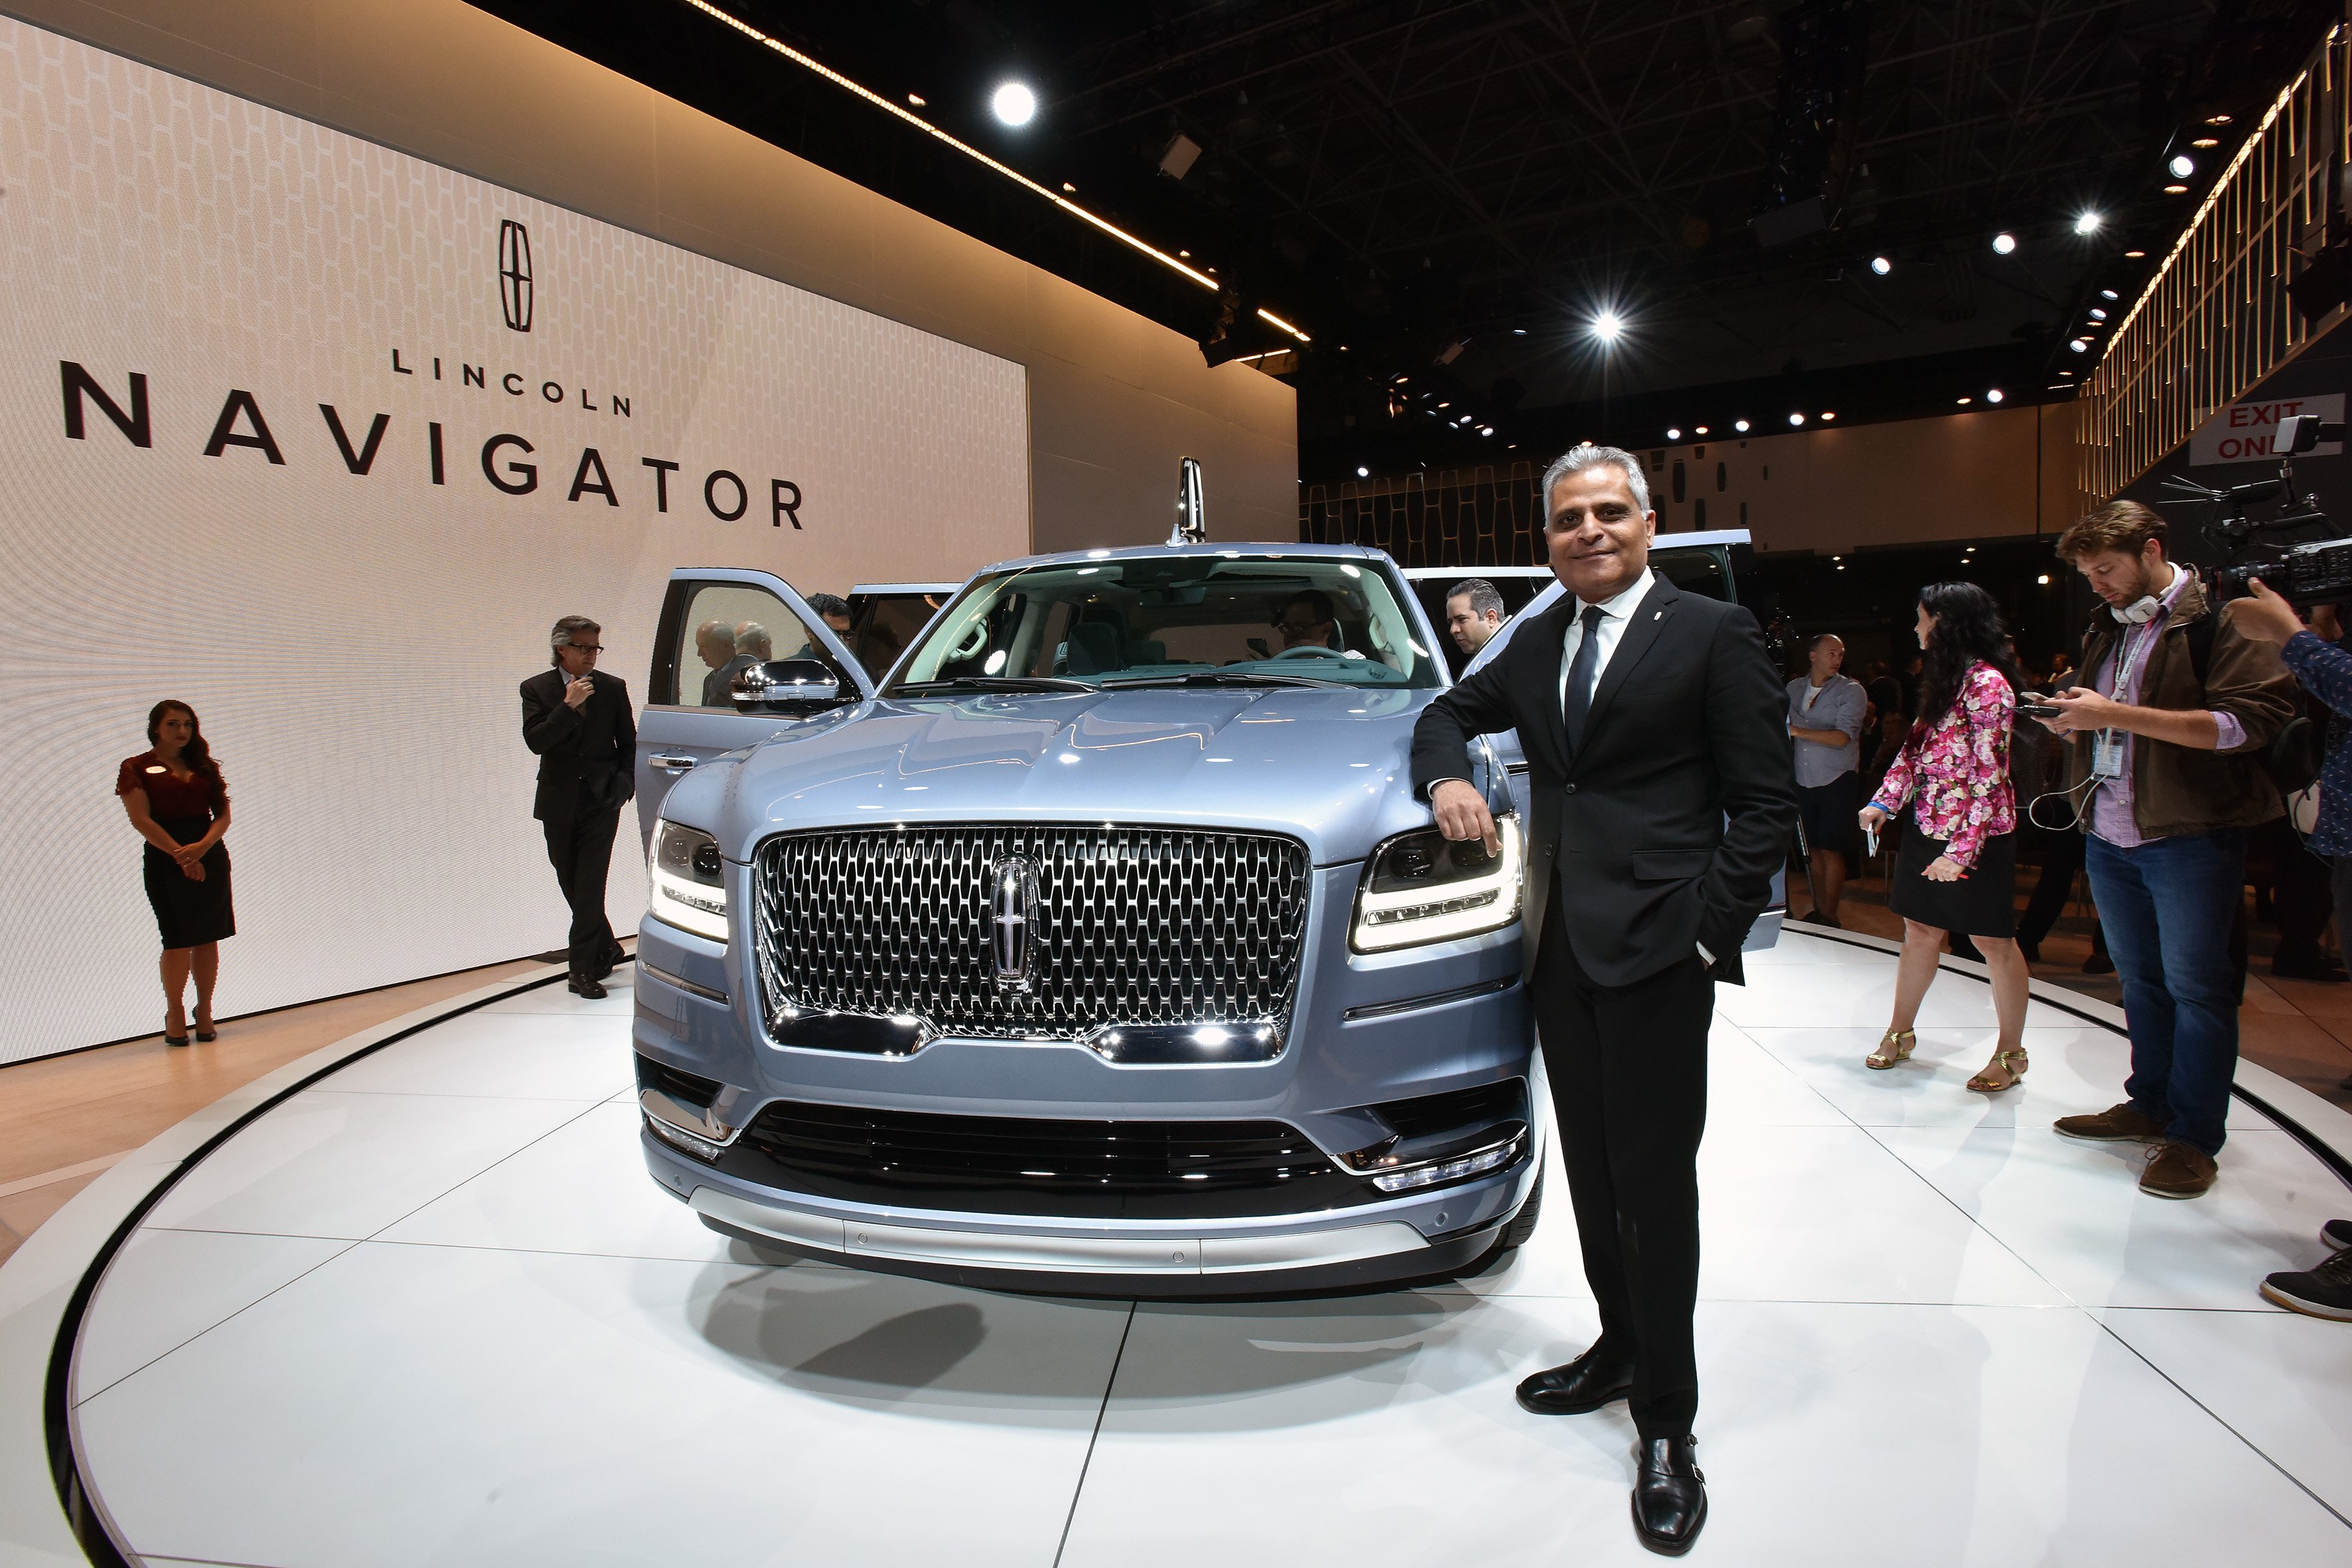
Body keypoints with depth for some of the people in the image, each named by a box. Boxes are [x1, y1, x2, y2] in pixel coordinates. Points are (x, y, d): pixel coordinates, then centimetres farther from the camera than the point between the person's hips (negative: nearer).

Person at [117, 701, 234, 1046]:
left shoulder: (204, 766, 13)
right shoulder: (136, 768, 1)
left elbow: (223, 814, 6)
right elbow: (141, 820, -8)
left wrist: (203, 846, -12)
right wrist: (181, 854, -15)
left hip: (210, 855, 3)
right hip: (166, 859, -3)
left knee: (208, 938, 4)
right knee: (178, 940, -3)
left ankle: (204, 1012, 13)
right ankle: (174, 1014, 13)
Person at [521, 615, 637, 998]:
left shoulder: (613, 688, 3)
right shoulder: (536, 689, 1)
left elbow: (628, 743, 10)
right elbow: (535, 741, -12)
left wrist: (623, 783, -3)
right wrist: (569, 706, -20)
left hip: (602, 800, -2)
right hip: (559, 803, 2)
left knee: (589, 885, -7)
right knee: (571, 884, 11)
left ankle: (584, 969, -3)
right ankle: (607, 950, 30)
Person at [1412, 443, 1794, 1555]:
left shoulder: (1712, 634, -3)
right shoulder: (1537, 643, 14)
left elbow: (1765, 803, -5)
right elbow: (1451, 711, 26)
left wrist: (1710, 931, -11)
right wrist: (1444, 776, 3)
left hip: (1655, 949, -6)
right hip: (1560, 946, 6)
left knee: (1655, 1183, 0)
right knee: (1592, 1170, 16)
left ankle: (1667, 1429, 14)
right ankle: (1619, 1347, 35)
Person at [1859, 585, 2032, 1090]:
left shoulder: (1987, 682, -16)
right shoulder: (1942, 678, 12)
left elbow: (1989, 774, -19)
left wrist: (1961, 850, -21)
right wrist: (1884, 802, 7)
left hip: (1976, 837, -8)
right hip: (1927, 827, 8)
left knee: (1993, 941, 4)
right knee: (1920, 933, 14)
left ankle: (2010, 1052, 18)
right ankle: (1900, 1032, 25)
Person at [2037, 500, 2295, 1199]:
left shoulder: (2221, 617, -8)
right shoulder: (2107, 628, 14)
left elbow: (2255, 719, -20)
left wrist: (2117, 714, -23)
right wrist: (2074, 719, 2)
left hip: (2191, 837, -7)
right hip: (2109, 835, 7)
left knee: (2194, 984, 1)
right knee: (2140, 978, 15)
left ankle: (2194, 1137, 10)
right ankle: (2151, 1106, 27)